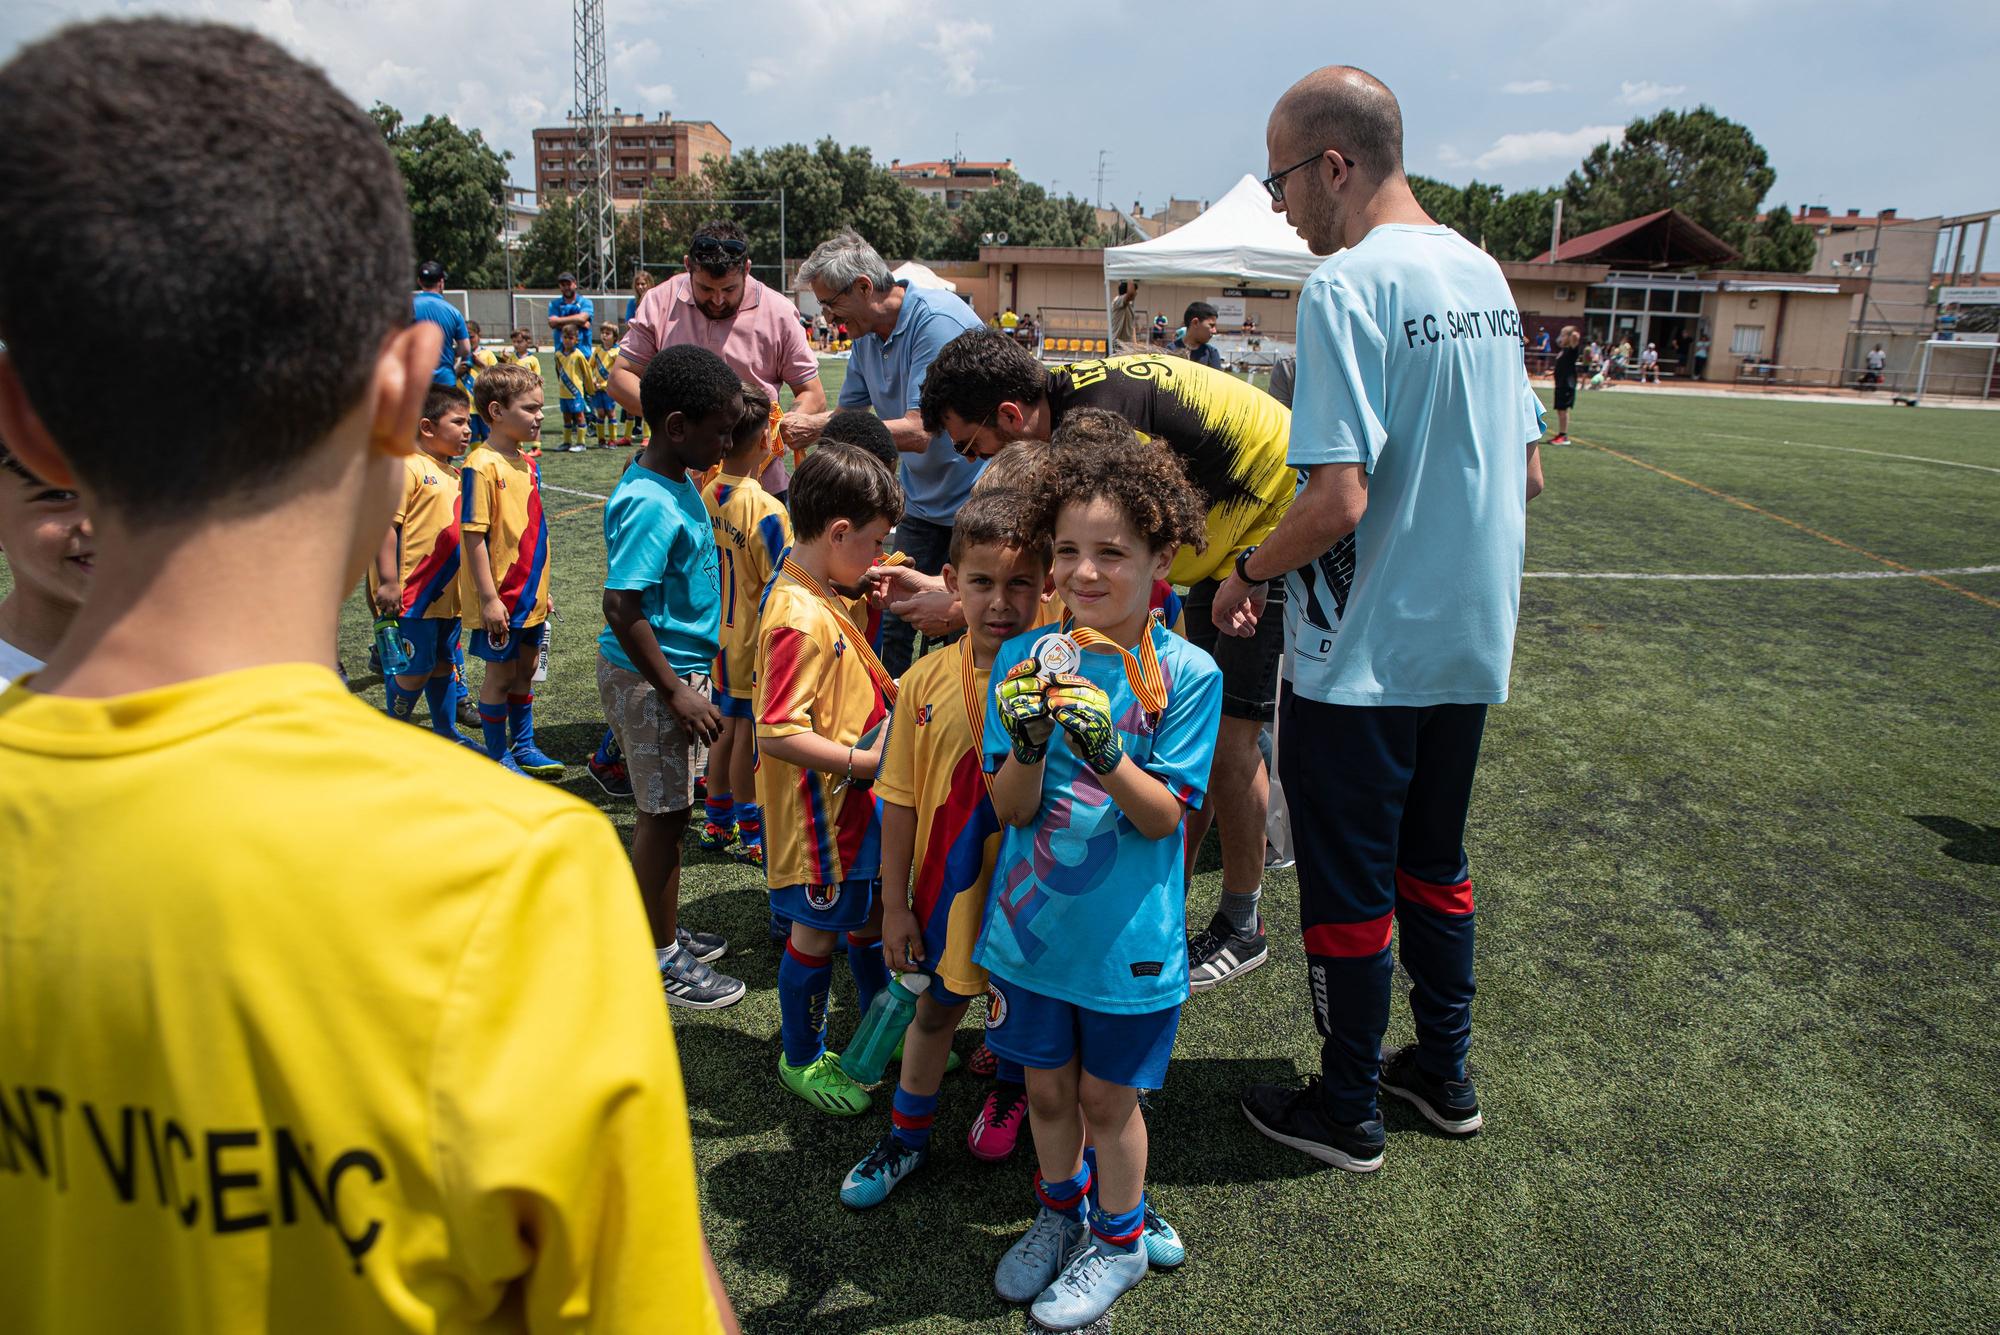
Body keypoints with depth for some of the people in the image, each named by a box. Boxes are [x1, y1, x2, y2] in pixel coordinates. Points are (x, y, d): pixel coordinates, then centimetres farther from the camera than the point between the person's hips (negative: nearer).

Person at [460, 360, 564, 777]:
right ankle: (498, 757, 18)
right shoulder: (482, 466, -17)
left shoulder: (528, 463, 7)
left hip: (531, 594, 7)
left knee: (525, 670, 17)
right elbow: (474, 536, -19)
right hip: (501, 598, -7)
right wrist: (489, 598, -20)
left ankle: (523, 746, 30)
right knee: (499, 676, 5)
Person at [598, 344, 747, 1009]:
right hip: (649, 677, -9)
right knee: (663, 813, 3)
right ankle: (660, 961, 18)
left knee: (668, 809, 19)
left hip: (675, 668, 9)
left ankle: (667, 932, 36)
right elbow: (622, 608, -28)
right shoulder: (649, 505, -25)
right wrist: (676, 690, -23)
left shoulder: (679, 482, 6)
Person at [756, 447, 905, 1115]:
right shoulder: (801, 621, -27)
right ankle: (802, 1059, 30)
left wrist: (881, 691, 9)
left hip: (853, 798, 10)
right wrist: (864, 759, -25)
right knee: (817, 931, 8)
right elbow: (776, 734, -31)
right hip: (818, 807, -10)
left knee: (871, 911, 23)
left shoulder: (817, 599, 5)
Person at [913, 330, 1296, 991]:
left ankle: (1241, 928, 11)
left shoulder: (1094, 417, -32)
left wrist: (960, 607, -22)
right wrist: (938, 587, -1)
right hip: (1227, 539, 9)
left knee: (1227, 735, -5)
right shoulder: (1070, 397, -2)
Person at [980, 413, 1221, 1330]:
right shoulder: (1024, 659, -6)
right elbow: (1011, 809, -7)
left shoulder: (1185, 673, -14)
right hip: (1031, 924, 3)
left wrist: (1105, 755, -32)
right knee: (1046, 1084, 20)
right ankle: (1059, 1211, 46)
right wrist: (1028, 745, -27)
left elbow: (1164, 816, -15)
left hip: (1127, 937, -3)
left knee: (1106, 1095, 14)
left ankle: (1118, 1237, 40)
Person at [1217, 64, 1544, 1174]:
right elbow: (1526, 473, 12)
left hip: (1363, 657, -8)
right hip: (1470, 644, 8)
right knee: (1433, 863, 22)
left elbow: (1338, 499, -25)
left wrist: (1249, 573, -9)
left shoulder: (1346, 285, -18)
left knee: (1345, 887, 8)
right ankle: (1443, 1073, 38)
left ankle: (1345, 1113, 25)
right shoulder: (1483, 273, 8)